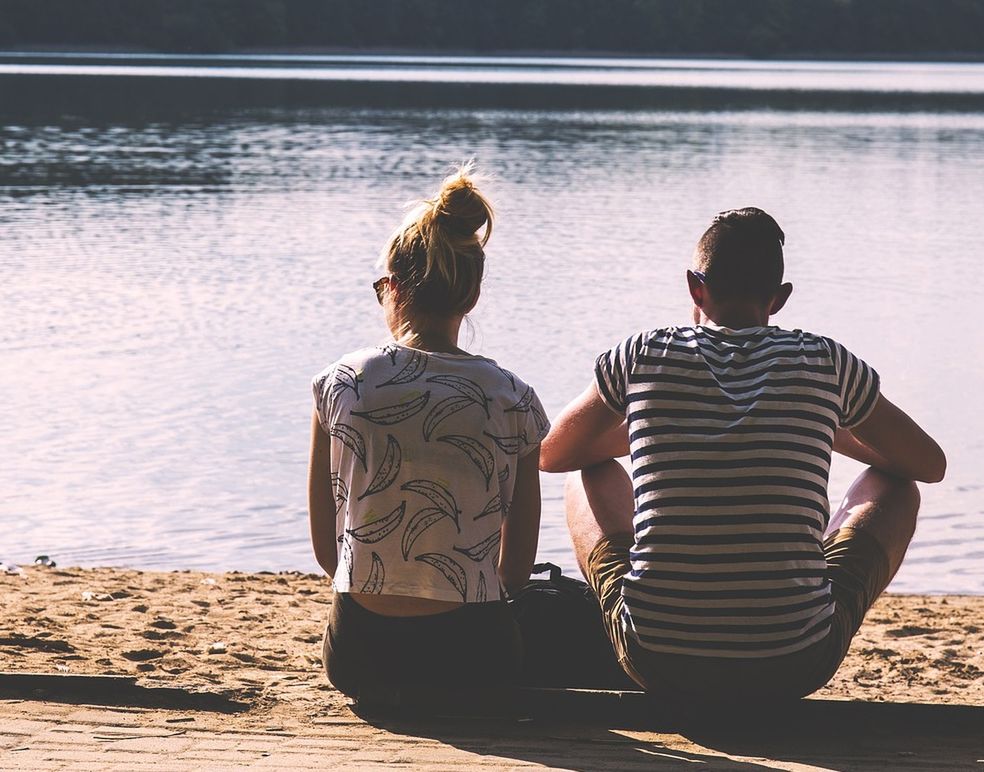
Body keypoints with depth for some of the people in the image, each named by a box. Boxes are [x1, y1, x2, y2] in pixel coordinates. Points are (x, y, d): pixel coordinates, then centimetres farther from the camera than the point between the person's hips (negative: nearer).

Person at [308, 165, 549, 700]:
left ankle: (387, 697, 21)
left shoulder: (338, 385, -5)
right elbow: (517, 568, 3)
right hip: (470, 657, -2)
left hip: (358, 655, 2)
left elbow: (325, 548, 4)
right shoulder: (513, 400, -5)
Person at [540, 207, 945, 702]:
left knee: (592, 473, 29)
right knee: (894, 485, 26)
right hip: (795, 670, -1)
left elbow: (549, 455, 19)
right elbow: (931, 463, 16)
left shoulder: (642, 356, 2)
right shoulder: (825, 363, 1)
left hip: (658, 666, 1)